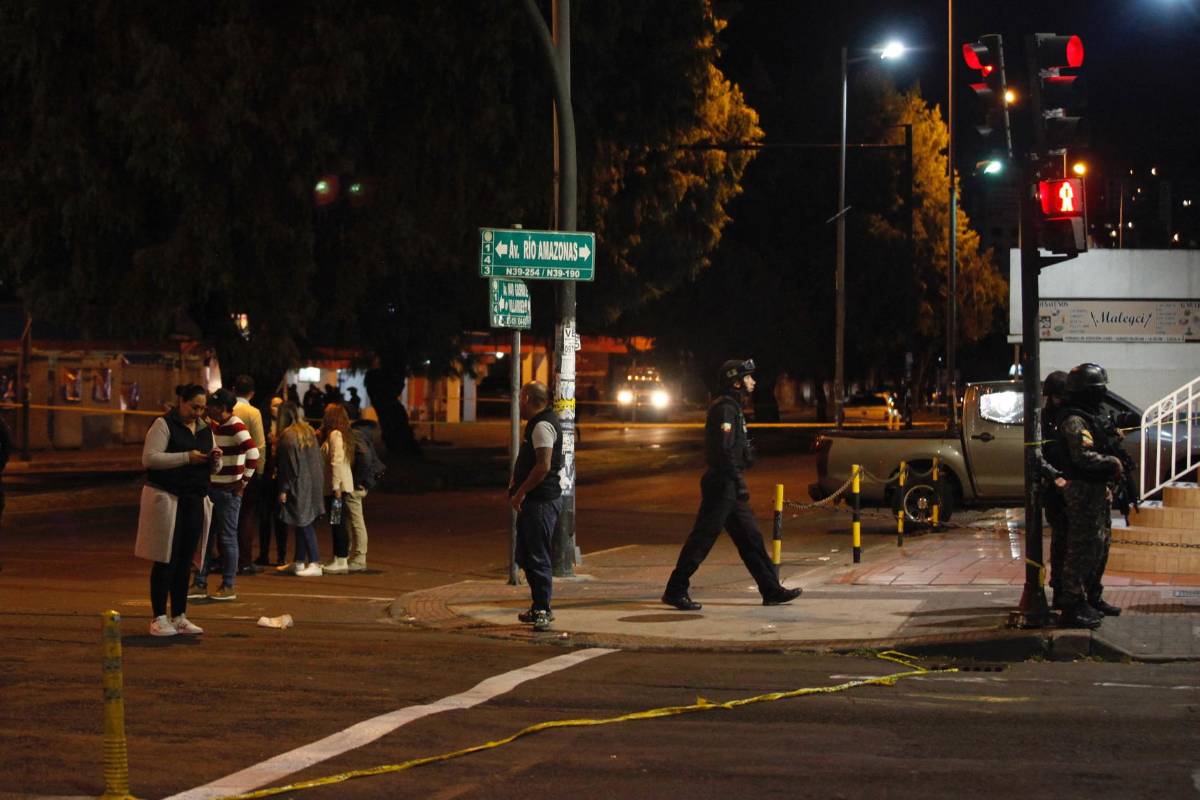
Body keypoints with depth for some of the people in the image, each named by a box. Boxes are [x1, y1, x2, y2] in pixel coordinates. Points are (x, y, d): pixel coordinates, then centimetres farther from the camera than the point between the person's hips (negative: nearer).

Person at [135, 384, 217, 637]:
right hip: (167, 499, -6)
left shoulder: (205, 430, 16)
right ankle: (159, 618, -2)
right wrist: (186, 457, -20)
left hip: (195, 501, 6)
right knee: (165, 561, -5)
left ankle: (179, 617, 13)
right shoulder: (164, 425, -5)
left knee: (185, 561, 8)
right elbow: (149, 458, -15)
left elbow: (212, 469, 22)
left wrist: (214, 460, -3)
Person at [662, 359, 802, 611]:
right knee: (702, 538, -7)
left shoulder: (733, 408, 18)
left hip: (730, 486, 10)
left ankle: (771, 590, 13)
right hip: (722, 483, -10)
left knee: (750, 538, 10)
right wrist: (739, 484, -24)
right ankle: (675, 591, -3)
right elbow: (724, 451, -23)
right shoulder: (725, 409, -15)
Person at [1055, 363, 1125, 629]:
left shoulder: (1090, 417, 17)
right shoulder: (1075, 421, -17)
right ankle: (1073, 607, -9)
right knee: (1082, 549, -10)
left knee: (1100, 546, 20)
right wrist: (1112, 463, -15)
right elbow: (1084, 456, -26)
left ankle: (1092, 599, 32)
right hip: (1084, 490, -11)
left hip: (1098, 490, 11)